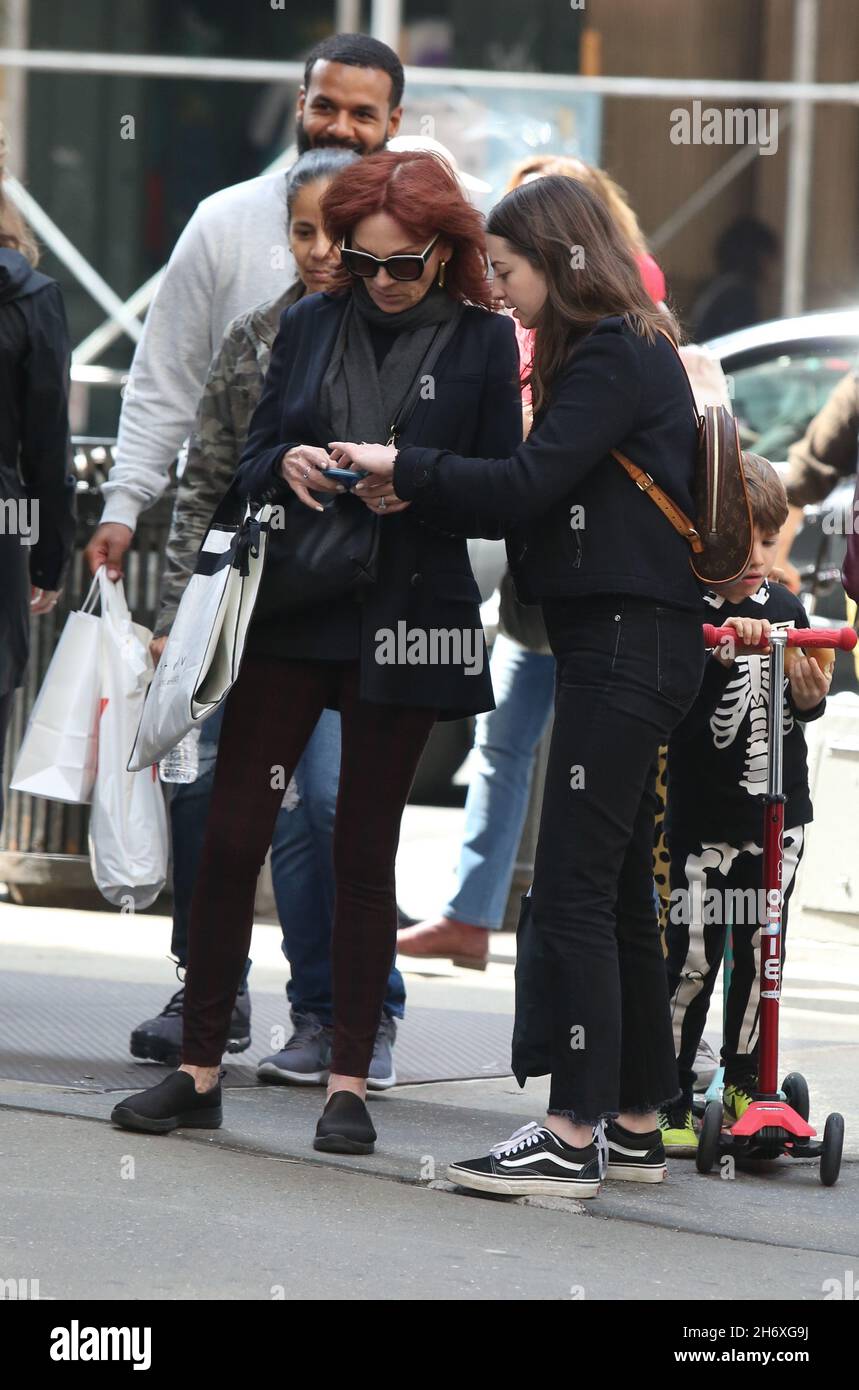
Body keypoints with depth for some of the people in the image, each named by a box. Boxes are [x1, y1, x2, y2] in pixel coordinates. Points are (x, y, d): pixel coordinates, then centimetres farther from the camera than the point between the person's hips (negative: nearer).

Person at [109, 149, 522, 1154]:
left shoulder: (482, 342, 0)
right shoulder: (311, 325, 9)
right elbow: (251, 460, 12)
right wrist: (285, 465, -10)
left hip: (404, 619, -3)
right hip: (291, 609, 3)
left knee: (364, 848, 2)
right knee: (231, 833, -2)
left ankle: (349, 1081, 9)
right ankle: (199, 1068, 5)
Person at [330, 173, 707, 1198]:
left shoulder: (618, 355, -12)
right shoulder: (614, 353, 19)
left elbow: (527, 484, -19)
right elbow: (540, 501, 16)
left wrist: (406, 466, -8)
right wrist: (416, 492, 5)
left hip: (626, 643, -10)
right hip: (622, 646, 10)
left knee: (574, 892, -11)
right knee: (617, 893, 13)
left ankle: (573, 1138, -13)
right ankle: (634, 1125, 18)